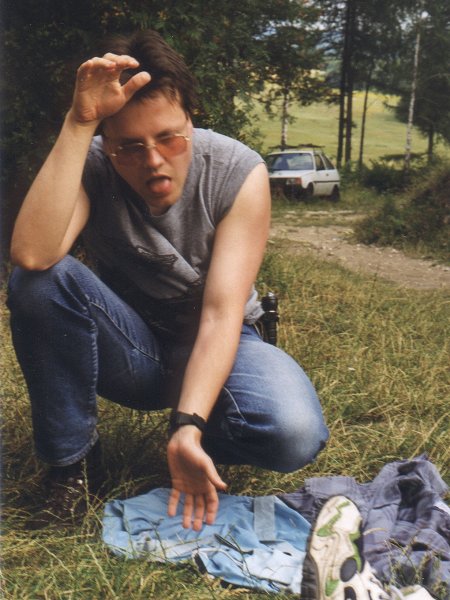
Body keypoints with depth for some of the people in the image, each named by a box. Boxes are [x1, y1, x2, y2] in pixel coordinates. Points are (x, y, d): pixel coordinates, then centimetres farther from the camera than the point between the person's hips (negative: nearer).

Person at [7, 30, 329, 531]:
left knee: (295, 434, -32)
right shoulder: (90, 166, -17)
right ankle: (71, 457, -8)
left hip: (215, 347, -1)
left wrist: (188, 427, -37)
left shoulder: (239, 174, -19)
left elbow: (221, 314, -25)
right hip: (127, 348, 1)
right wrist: (78, 122, -38)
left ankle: (203, 444, 4)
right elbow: (31, 255, -37)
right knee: (38, 280, -28)